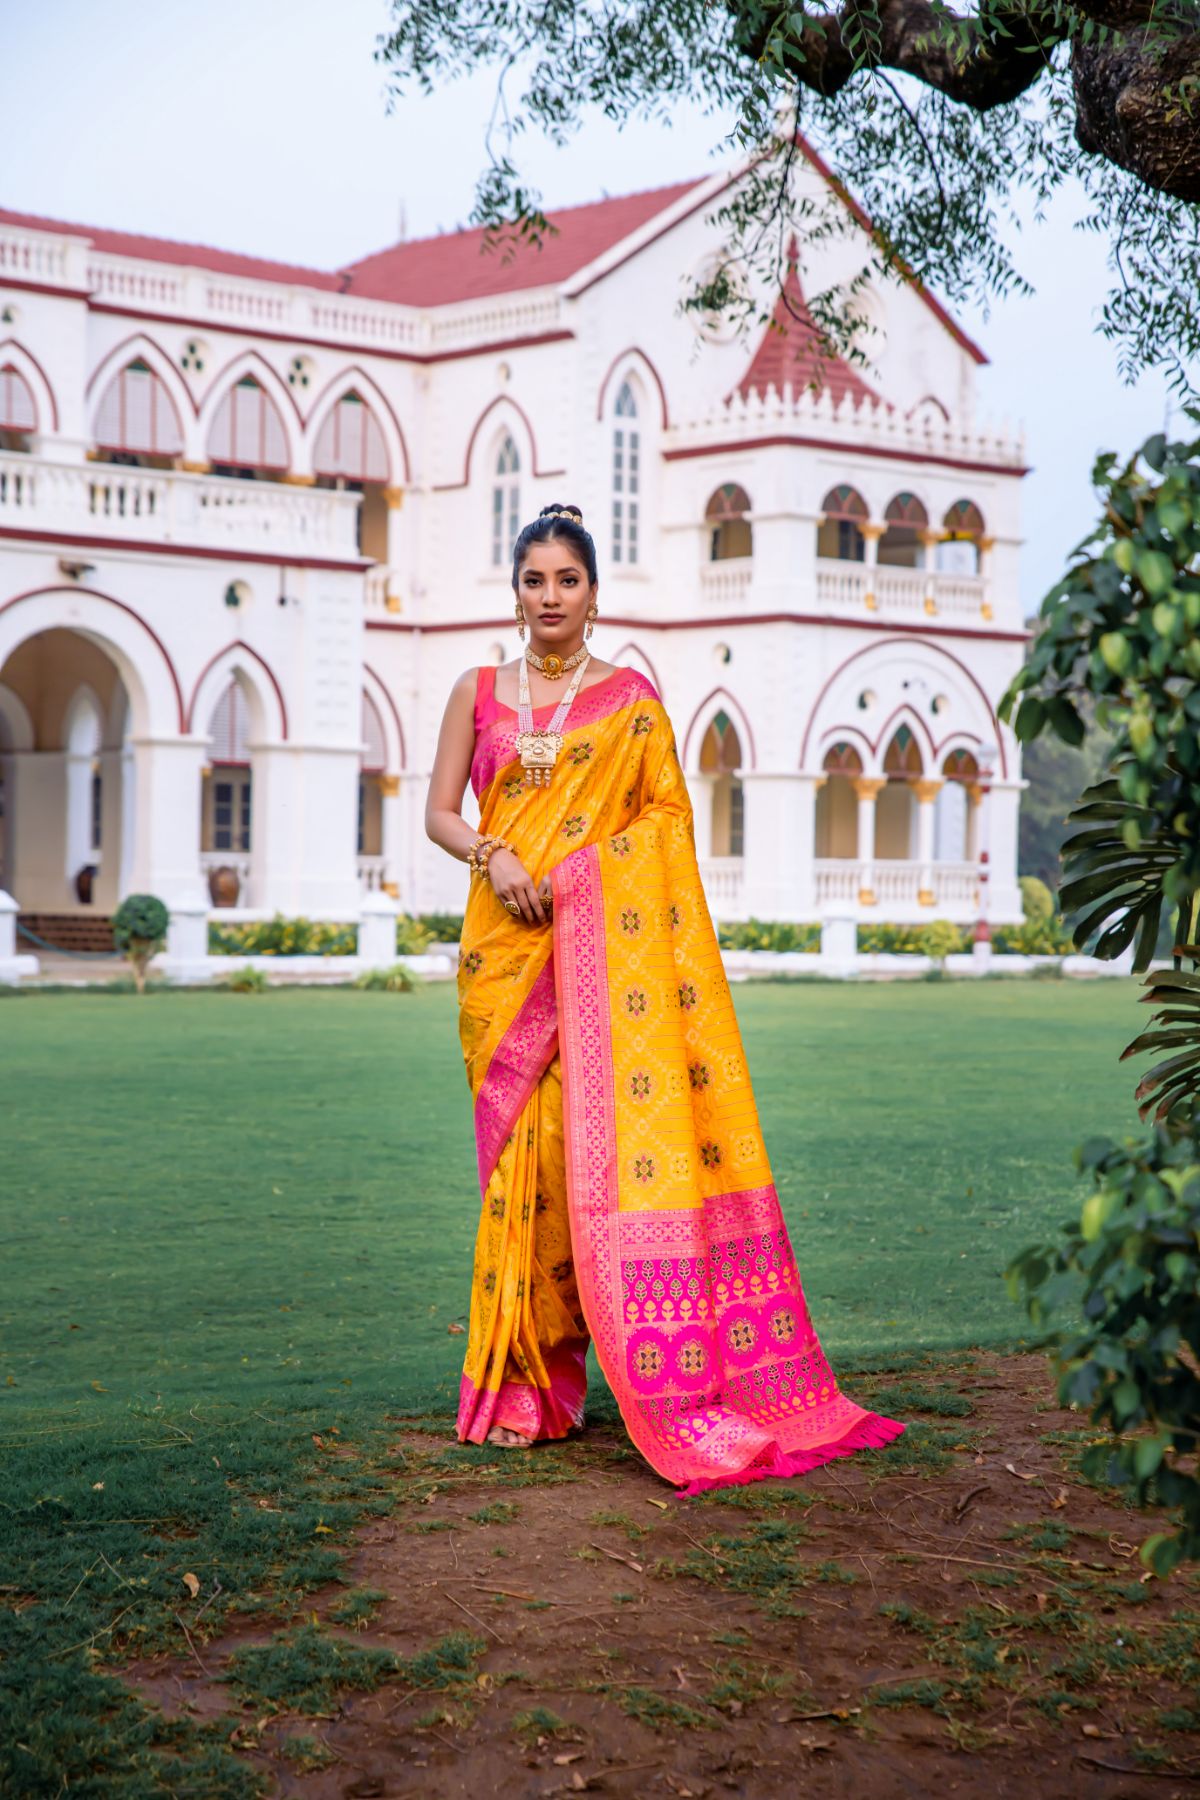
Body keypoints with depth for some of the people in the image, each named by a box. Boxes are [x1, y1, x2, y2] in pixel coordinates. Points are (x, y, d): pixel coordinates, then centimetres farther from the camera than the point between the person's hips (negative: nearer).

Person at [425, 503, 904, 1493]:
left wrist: (580, 867, -9)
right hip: (506, 943, 1)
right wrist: (495, 857, -10)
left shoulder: (632, 697, 8)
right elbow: (440, 812, 9)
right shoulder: (478, 691, 13)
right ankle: (520, 1377, 5)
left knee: (599, 1131, -9)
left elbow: (666, 815, 6)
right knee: (520, 1145, -2)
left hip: (605, 941, -1)